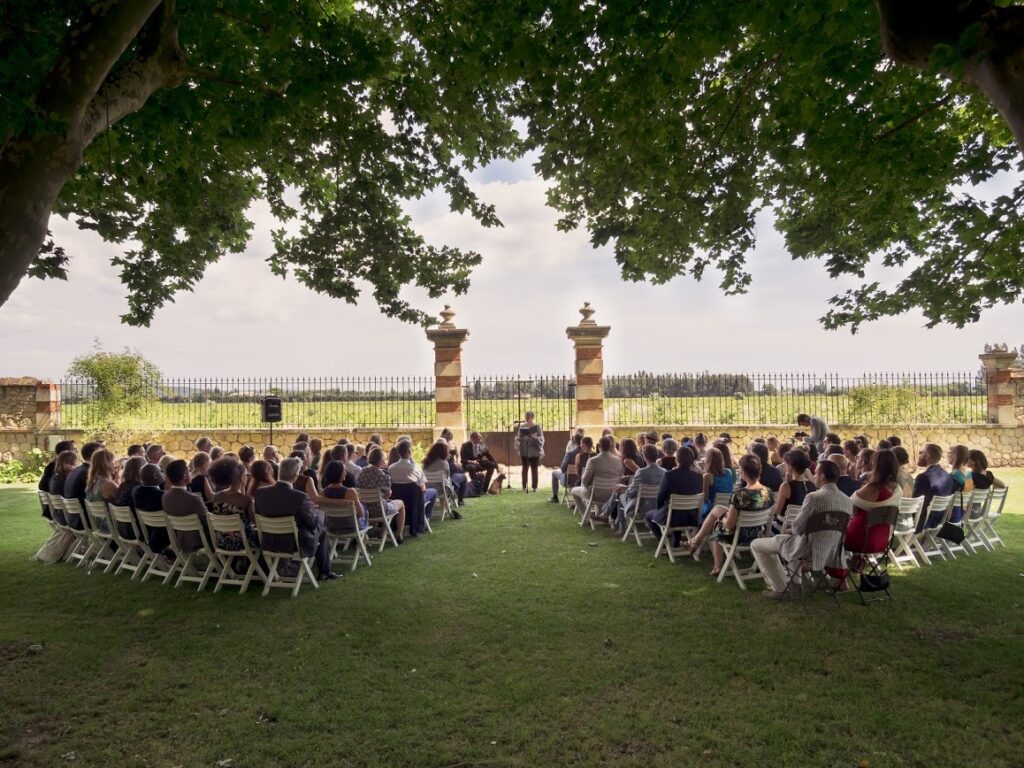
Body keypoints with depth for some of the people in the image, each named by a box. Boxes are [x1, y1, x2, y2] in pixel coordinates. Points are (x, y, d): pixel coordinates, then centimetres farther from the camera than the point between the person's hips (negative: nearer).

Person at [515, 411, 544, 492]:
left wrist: (534, 437, -22)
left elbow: (541, 439, -5)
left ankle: (534, 487, 11)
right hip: (524, 451, 2)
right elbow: (518, 438, 8)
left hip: (535, 451, -2)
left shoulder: (537, 427, -2)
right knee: (525, 469, 3)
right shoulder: (522, 426, 5)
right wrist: (518, 449, -7)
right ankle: (524, 487, 9)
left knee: (534, 469, 4)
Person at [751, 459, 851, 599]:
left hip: (809, 550, -8)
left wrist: (792, 529, 4)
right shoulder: (848, 500, -3)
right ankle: (796, 582, 35)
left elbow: (797, 528, -21)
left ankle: (780, 588, 11)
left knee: (756, 545, 8)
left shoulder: (814, 497, -24)